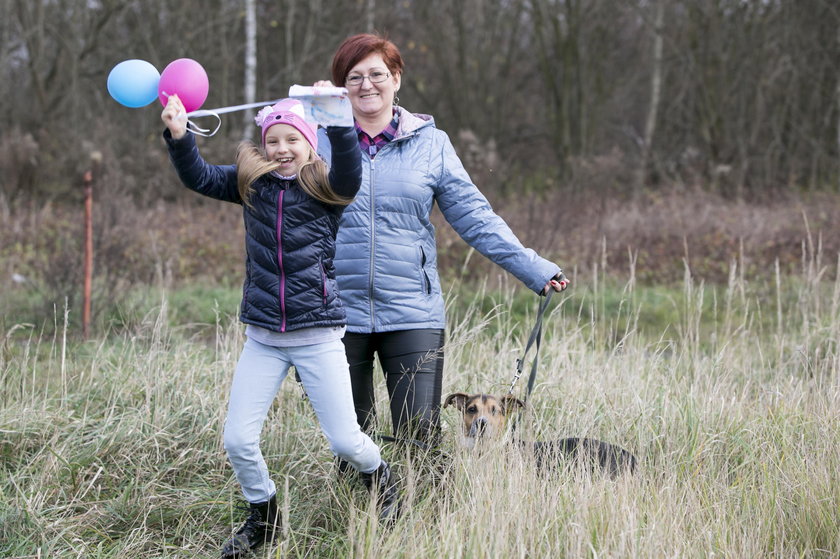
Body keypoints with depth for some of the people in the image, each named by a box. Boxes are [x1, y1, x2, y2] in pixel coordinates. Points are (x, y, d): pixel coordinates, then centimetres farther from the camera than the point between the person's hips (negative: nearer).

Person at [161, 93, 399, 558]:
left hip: (317, 336, -3)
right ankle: (262, 516, 25)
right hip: (262, 337, 3)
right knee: (238, 440, -1)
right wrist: (178, 135, -19)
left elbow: (350, 171, -25)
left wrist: (339, 124, -41)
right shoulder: (251, 183, 6)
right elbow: (198, 177, -2)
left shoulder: (326, 188, -4)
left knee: (344, 441, -1)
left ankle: (380, 476, 34)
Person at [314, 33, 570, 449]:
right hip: (339, 316, 1)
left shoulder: (431, 144, 6)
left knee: (420, 437, -6)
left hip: (413, 316, 0)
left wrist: (534, 269, -1)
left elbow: (474, 216, 6)